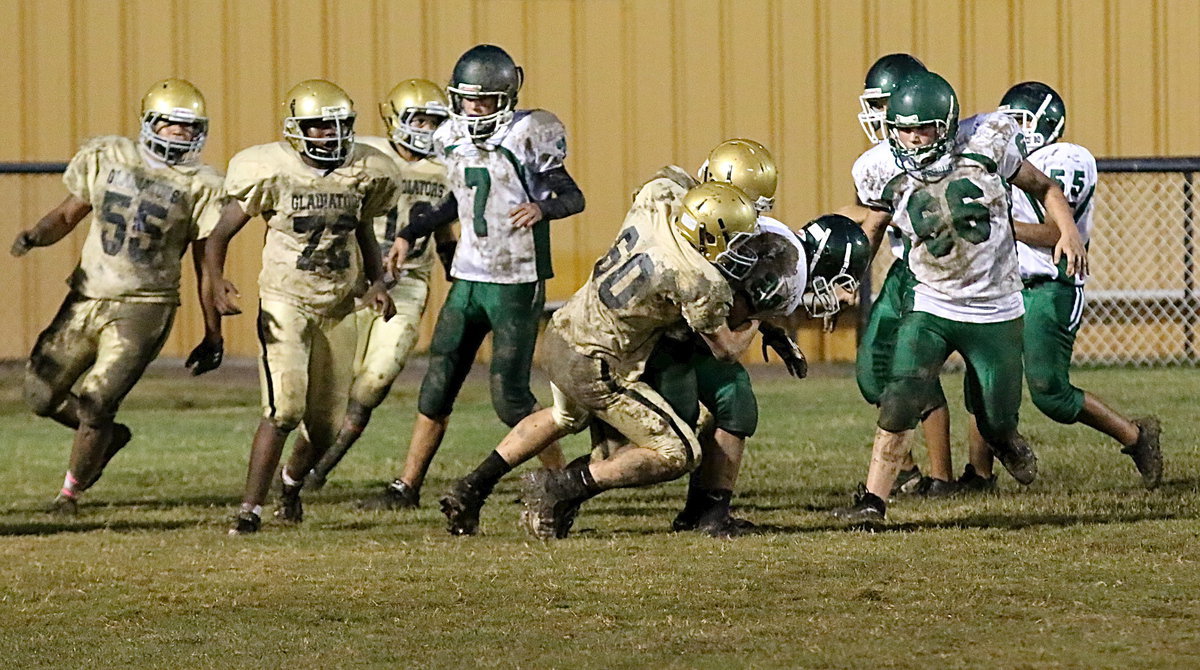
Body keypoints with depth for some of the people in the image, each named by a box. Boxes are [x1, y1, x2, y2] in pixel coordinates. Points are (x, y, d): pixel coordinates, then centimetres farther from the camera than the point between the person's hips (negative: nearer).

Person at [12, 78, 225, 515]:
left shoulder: (199, 187, -3)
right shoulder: (105, 158, 4)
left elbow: (206, 265, 1)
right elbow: (68, 215, 13)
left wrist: (213, 336, 3)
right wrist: (36, 236, -9)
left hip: (143, 309, -4)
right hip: (86, 298, 4)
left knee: (96, 405, -10)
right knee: (42, 396, 4)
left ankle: (71, 492, 14)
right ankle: (109, 435, 33)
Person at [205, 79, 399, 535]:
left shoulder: (363, 172, 0)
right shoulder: (271, 171, -12)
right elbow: (222, 233, -7)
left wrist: (376, 281, 1)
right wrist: (216, 279, -25)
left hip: (338, 307, 4)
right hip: (285, 302, -4)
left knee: (326, 424, 8)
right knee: (285, 408, -20)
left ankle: (292, 482, 40)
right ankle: (249, 509, -11)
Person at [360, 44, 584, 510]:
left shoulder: (527, 138, -13)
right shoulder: (453, 141, 7)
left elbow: (573, 197, -10)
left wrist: (542, 208, -31)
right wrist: (410, 234, 22)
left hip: (518, 283, -6)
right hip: (469, 279, 6)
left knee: (509, 395, -8)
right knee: (438, 384, 7)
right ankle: (407, 486, 14)